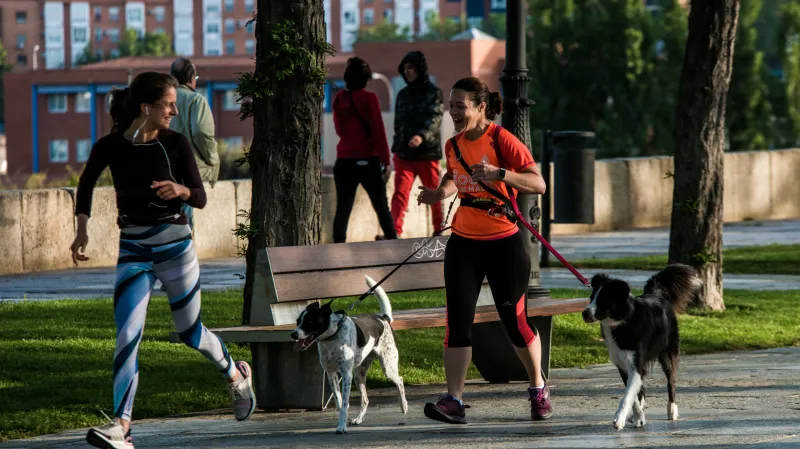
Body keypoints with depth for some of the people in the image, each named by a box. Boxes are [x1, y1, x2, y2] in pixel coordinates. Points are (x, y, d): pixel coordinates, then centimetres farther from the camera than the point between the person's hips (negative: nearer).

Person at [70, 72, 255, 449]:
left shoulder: (175, 144, -7)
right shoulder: (110, 147, -6)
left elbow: (200, 198, -4)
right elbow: (86, 184, 14)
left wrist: (181, 190, -26)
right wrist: (82, 230, 5)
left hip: (175, 247, -1)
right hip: (133, 251, 1)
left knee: (189, 331, 13)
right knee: (127, 337, -11)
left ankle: (236, 376, 42)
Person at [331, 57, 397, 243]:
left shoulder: (339, 99, 5)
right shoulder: (369, 98, -9)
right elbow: (378, 131, -11)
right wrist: (386, 161, -9)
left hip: (344, 161, 3)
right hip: (368, 160, -3)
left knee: (343, 208, 4)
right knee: (381, 207, 7)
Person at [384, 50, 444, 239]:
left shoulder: (434, 93, -1)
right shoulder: (403, 95, 13)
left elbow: (435, 119, -15)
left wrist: (422, 136, -33)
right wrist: (396, 149, 13)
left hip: (428, 153, -3)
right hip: (404, 154, 3)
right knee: (400, 193, -11)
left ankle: (439, 230, 22)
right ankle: (395, 232, -19)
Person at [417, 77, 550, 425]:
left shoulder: (501, 140, -13)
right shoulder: (454, 145, 5)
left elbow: (538, 184, -20)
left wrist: (499, 173, -34)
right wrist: (440, 193, 4)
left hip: (504, 242, -5)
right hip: (463, 242, 5)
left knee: (514, 319, 2)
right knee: (458, 320, -6)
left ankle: (538, 389, 23)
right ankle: (454, 400, -8)